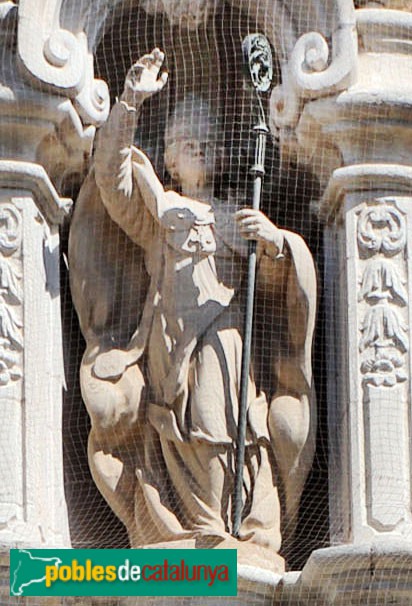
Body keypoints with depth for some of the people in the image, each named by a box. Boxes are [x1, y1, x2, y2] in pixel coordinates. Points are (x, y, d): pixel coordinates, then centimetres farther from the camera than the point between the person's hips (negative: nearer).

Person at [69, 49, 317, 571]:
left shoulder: (241, 216, 26)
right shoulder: (156, 208, 23)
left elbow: (276, 286, 15)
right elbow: (112, 176, 5)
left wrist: (275, 242, -7)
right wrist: (131, 102, -3)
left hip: (231, 347, 1)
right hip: (170, 346, -1)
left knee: (235, 440, -13)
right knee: (178, 445, -13)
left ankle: (247, 541, -18)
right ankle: (181, 544, -16)